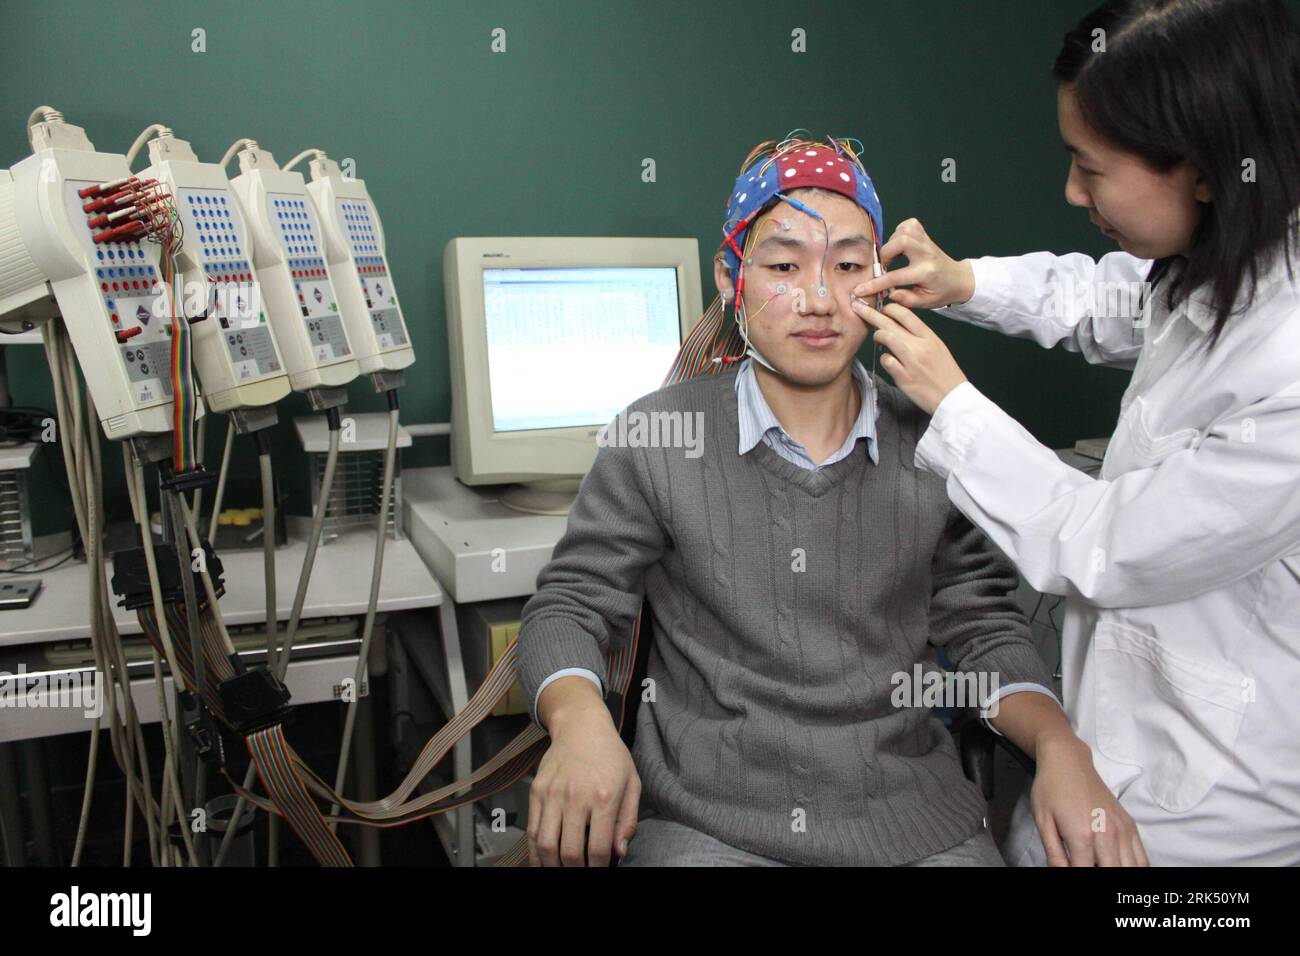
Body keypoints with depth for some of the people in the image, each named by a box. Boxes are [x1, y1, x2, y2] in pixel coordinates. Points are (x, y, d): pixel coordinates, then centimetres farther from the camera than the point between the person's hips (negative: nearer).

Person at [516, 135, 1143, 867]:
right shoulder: (655, 438, -4)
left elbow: (983, 625, 11)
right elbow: (571, 605, 0)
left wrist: (1059, 745, -6)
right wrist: (580, 719, -20)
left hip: (910, 816, 3)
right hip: (703, 818, -2)